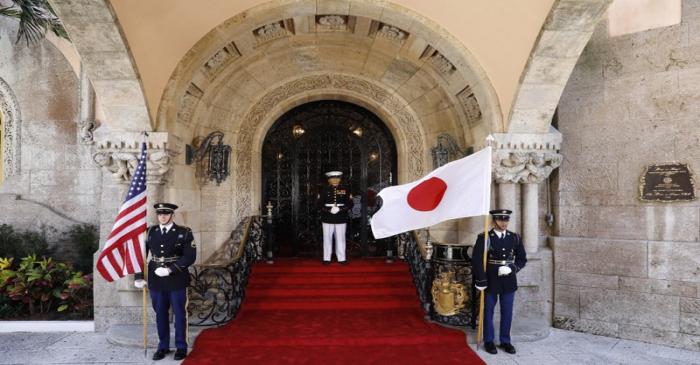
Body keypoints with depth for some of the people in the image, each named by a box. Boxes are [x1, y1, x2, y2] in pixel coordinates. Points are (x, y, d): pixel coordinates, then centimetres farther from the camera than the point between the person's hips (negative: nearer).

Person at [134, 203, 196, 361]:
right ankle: (163, 346, 27)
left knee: (179, 314, 7)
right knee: (160, 314, 12)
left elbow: (190, 257, -11)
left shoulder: (184, 232, -6)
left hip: (177, 280, -3)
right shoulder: (150, 232, 4)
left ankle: (181, 347, 21)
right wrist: (139, 277, 5)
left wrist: (170, 269, -19)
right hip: (156, 281, 3)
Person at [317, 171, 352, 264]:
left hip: (341, 219, 0)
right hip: (327, 219, 0)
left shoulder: (345, 190, 5)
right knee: (327, 239, 4)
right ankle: (326, 258, 12)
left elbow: (350, 204, 1)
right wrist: (329, 209, -17)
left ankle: (342, 258, 12)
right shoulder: (324, 190, 3)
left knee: (340, 239, 4)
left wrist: (340, 209, -15)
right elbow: (320, 204, -1)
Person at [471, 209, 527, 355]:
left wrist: (511, 268, -11)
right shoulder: (484, 237, -8)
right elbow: (477, 260, -9)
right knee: (488, 312, 8)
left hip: (509, 281, 3)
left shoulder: (515, 238, 3)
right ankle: (488, 341, 21)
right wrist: (481, 281, -12)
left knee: (507, 313, 10)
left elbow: (522, 259, 7)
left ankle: (505, 341, 25)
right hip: (491, 281, -3)